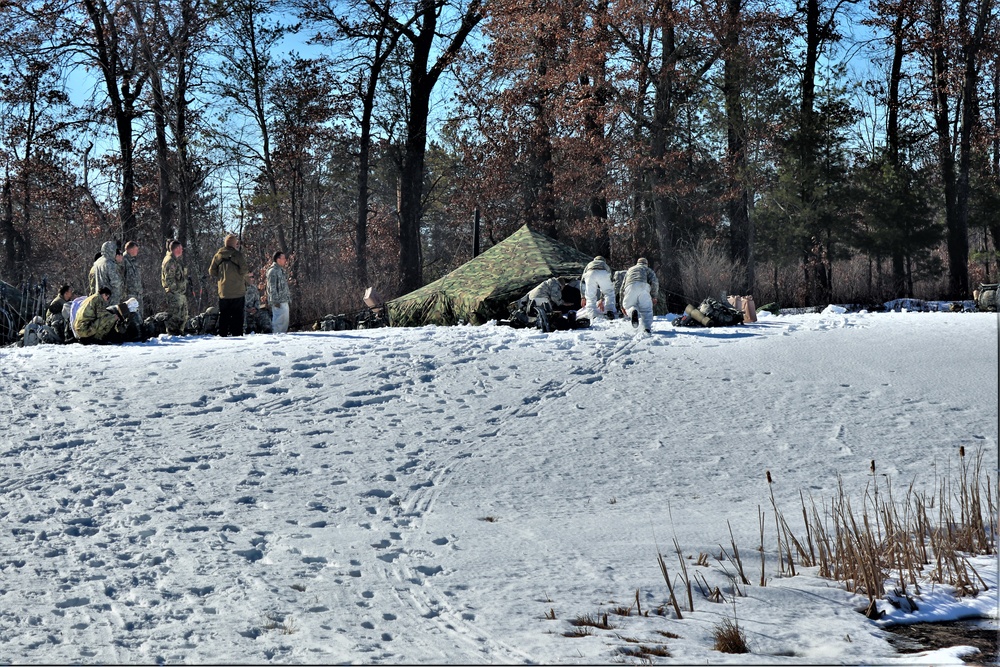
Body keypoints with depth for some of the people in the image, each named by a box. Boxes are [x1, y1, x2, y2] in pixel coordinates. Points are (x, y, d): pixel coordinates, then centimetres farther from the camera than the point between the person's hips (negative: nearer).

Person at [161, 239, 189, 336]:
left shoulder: (177, 260, 20)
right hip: (174, 293, -10)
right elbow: (169, 278, -19)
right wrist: (175, 289, -20)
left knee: (183, 314, 15)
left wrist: (184, 290, 21)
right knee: (174, 313, -7)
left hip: (181, 292, 10)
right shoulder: (170, 261, -13)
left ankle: (180, 331, 23)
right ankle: (172, 332, -4)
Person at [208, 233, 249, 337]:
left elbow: (211, 271, 4)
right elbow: (243, 270, -15)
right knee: (237, 314, 1)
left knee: (223, 314, 10)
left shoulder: (218, 255, 5)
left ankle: (222, 334, 9)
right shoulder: (238, 255, -8)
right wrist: (248, 272, 6)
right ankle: (236, 333, -3)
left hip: (223, 291, 4)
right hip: (237, 291, -4)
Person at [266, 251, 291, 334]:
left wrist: (289, 301, 22)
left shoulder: (282, 270, 20)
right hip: (278, 302, -10)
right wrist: (275, 301, -20)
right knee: (278, 321, -10)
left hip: (285, 301, 10)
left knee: (285, 321, 10)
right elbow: (272, 287, -15)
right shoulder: (273, 271, -10)